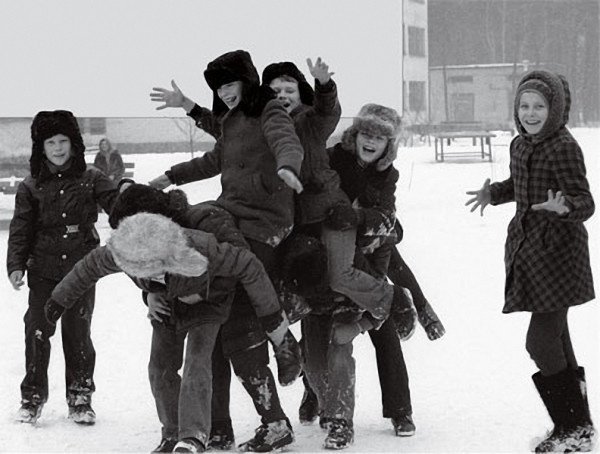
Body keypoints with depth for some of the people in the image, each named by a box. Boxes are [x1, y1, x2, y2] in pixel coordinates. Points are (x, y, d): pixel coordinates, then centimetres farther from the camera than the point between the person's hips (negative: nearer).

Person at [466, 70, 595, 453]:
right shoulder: (520, 145, 8)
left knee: (541, 343, -10)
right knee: (557, 340, 15)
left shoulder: (564, 148, -17)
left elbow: (585, 203, -20)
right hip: (528, 250, 9)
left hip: (558, 254, -8)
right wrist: (493, 194, 16)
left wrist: (564, 207, -40)